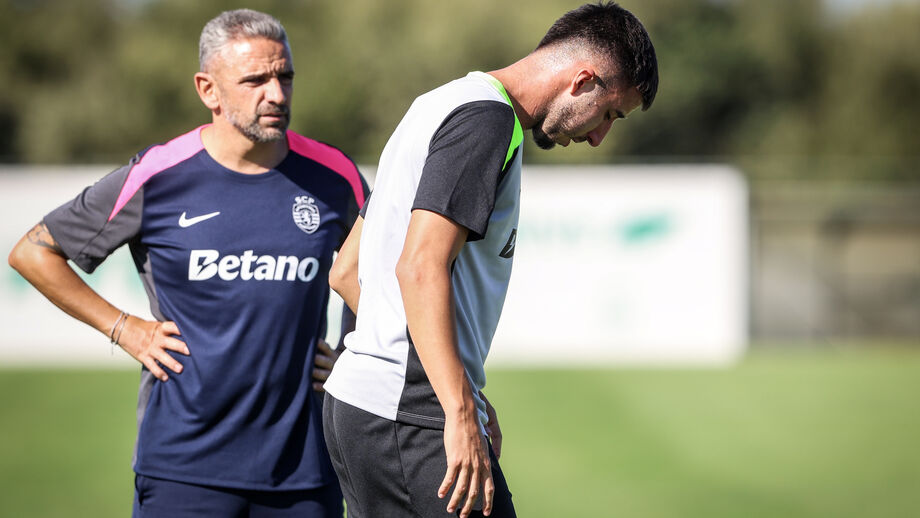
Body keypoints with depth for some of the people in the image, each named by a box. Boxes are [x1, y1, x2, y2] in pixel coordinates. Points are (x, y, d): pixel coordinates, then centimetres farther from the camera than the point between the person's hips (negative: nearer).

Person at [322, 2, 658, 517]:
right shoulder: (487, 119, -11)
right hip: (412, 417, -10)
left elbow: (347, 272, 23)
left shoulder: (441, 105, 20)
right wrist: (461, 413, -24)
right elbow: (420, 267, -22)